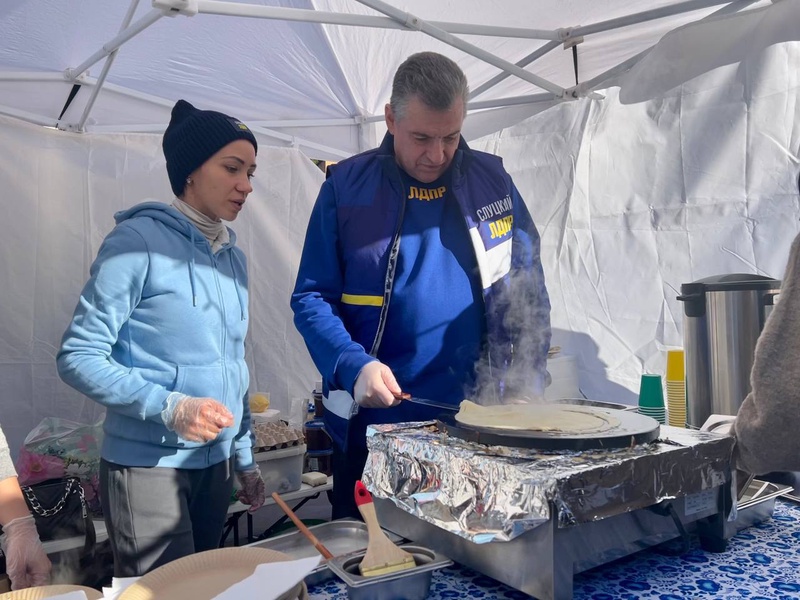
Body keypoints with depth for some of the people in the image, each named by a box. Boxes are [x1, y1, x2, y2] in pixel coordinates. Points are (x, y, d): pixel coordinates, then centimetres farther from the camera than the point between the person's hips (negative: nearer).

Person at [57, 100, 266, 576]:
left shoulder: (234, 257, 8)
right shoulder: (138, 241, -12)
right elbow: (79, 357, -14)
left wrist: (246, 458, 16)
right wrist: (170, 406, -24)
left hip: (216, 464, 7)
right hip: (148, 466, -7)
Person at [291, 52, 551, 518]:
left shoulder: (493, 183, 2)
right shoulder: (347, 187, -4)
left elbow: (529, 290, 7)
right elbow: (312, 297, -4)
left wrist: (529, 380, -2)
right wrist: (354, 365, -20)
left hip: (477, 423, 2)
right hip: (374, 425, -1)